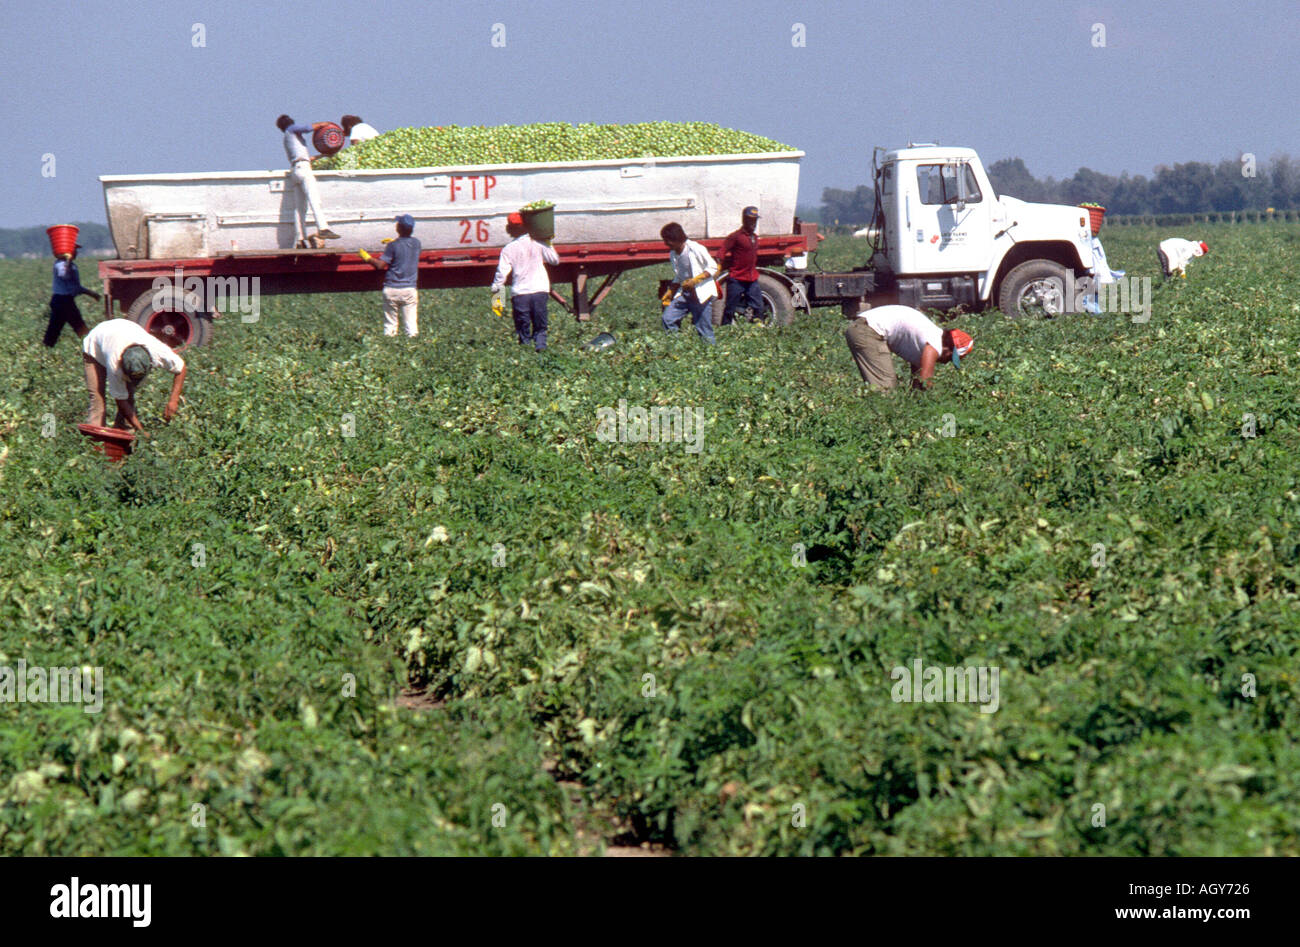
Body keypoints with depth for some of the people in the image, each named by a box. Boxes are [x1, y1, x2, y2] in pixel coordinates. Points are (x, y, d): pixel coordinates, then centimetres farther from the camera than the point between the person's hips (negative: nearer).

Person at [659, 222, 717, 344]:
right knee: (667, 319, -9)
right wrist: (669, 293, 6)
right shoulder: (673, 255, 8)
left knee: (705, 334, -5)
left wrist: (695, 280, -20)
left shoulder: (696, 249, -14)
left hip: (701, 293, -7)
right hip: (684, 294, 7)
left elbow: (713, 268, -10)